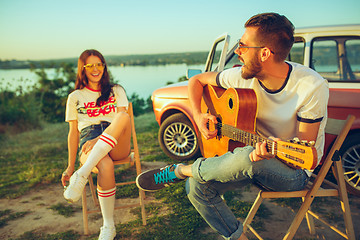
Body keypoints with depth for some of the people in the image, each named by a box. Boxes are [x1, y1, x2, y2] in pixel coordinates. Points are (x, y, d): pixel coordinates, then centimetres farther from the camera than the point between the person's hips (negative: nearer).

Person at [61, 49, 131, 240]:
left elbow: (121, 121, 4)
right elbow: (73, 132, 15)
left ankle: (82, 175, -37)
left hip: (117, 146, 1)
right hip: (88, 142, 0)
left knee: (123, 116, -34)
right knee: (105, 166, -37)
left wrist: (100, 140, -14)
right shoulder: (75, 97, 19)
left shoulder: (116, 91, 20)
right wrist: (70, 166, 6)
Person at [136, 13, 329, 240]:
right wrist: (198, 115, -12)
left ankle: (180, 170, -12)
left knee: (248, 159, -38)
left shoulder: (312, 87, -23)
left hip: (294, 170, -4)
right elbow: (197, 80, 4)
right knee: (197, 187, -14)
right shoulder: (245, 75, -10)